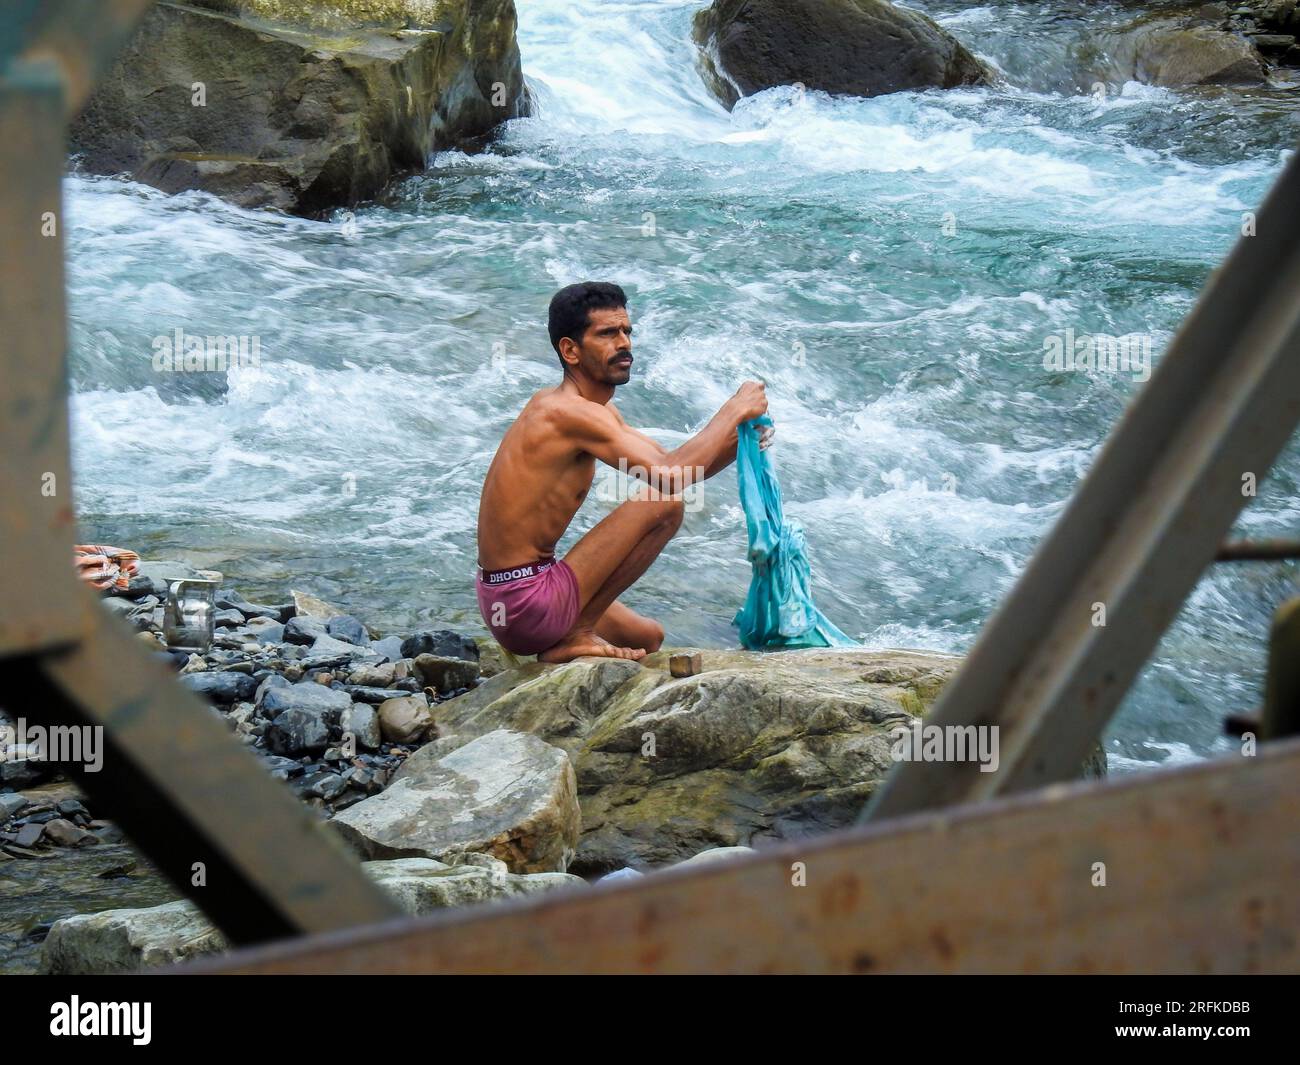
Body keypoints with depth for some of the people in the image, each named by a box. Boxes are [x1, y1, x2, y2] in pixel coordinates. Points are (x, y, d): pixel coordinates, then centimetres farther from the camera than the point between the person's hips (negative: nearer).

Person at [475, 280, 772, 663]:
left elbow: (668, 462, 15)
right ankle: (575, 635, -12)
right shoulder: (571, 414, -19)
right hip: (528, 605, -11)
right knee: (663, 504, -17)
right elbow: (669, 476, -27)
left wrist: (739, 440, -2)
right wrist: (735, 410, -16)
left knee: (649, 637, 32)